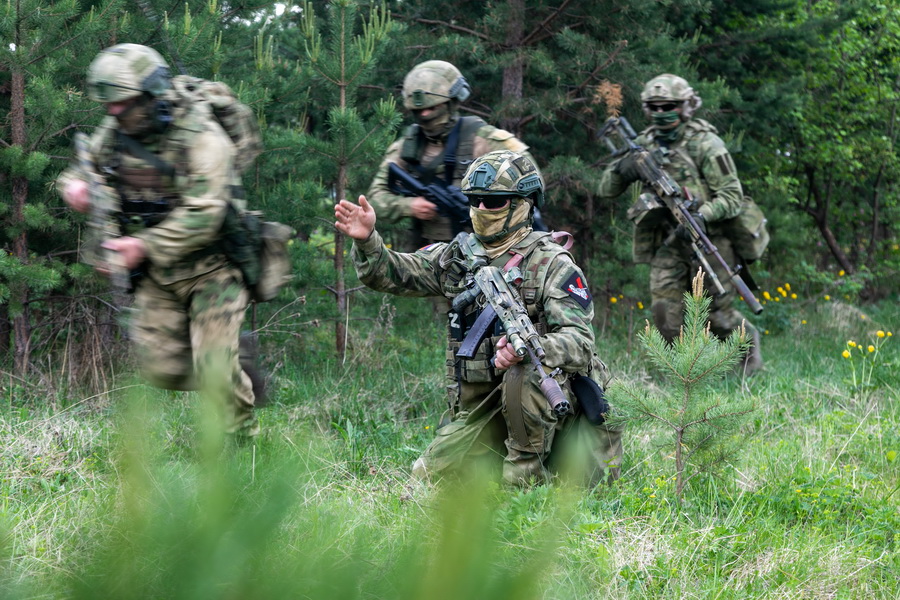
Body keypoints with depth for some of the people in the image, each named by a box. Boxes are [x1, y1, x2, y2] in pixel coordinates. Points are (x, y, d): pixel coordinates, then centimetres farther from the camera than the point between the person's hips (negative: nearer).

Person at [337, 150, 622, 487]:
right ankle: (506, 453, 20)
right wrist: (366, 241, -14)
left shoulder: (551, 264, -9)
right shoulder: (458, 254, 8)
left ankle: (526, 475, -18)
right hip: (478, 410, 6)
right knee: (429, 475, -5)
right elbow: (392, 274, 8)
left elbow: (580, 342, -18)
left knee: (527, 373, -37)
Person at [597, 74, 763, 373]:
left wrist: (701, 216, -31)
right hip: (668, 242, 4)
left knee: (716, 312, 3)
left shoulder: (705, 144, -11)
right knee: (665, 309, -10)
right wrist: (620, 168, -14)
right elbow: (607, 189, 8)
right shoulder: (645, 144, 5)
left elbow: (732, 196, -14)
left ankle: (748, 340, 33)